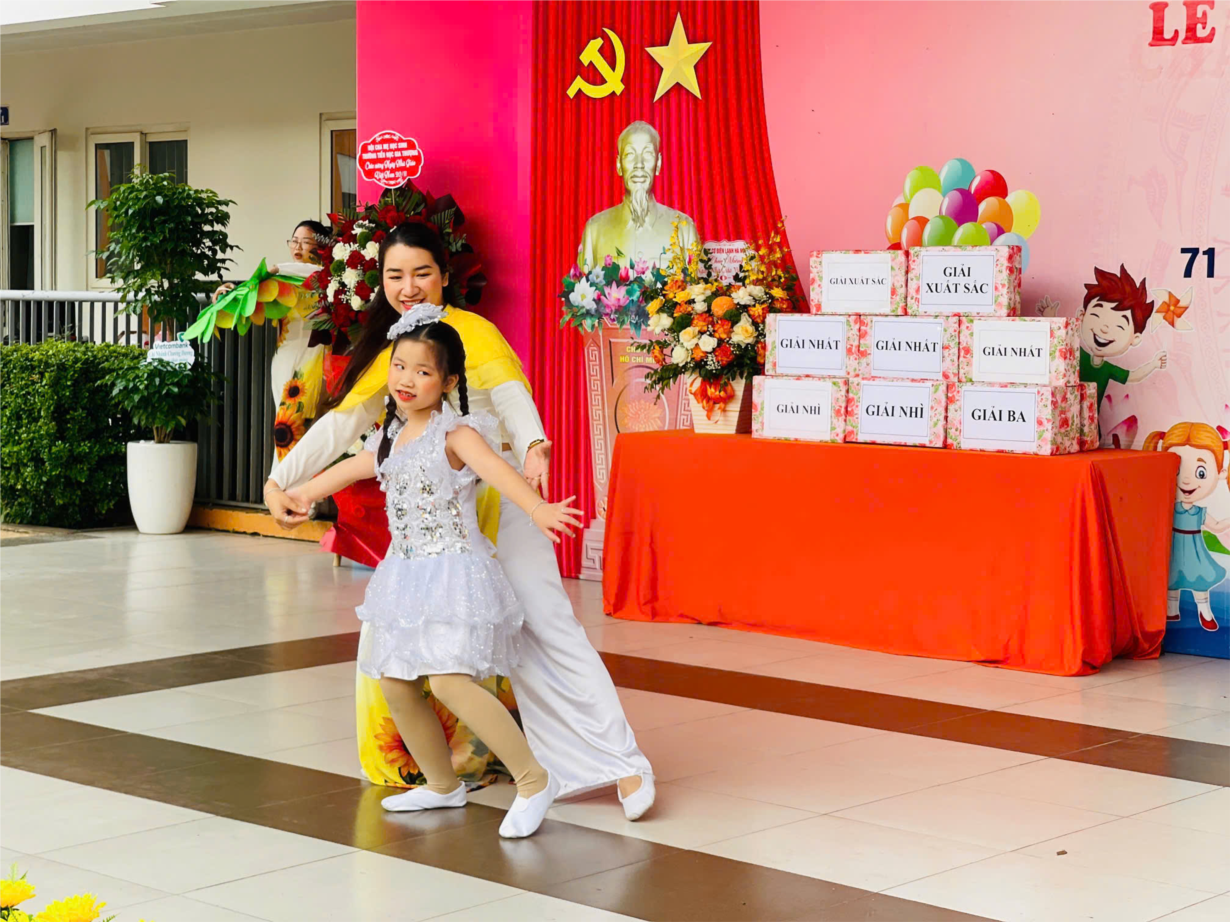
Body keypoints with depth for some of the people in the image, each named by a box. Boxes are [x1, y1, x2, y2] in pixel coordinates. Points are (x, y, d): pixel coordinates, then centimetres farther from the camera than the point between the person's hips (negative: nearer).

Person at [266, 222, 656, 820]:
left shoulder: (471, 330, -4)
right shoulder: (384, 353, 14)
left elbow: (510, 394, -21)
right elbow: (340, 423, 9)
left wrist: (531, 446, -42)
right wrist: (279, 481, -4)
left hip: (499, 497, -5)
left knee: (547, 624, -12)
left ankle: (623, 764, -10)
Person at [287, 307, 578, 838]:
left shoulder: (455, 434, -11)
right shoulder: (391, 439, 13)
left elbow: (496, 470, -30)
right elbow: (350, 469, 33)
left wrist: (536, 509, -49)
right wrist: (300, 493, 48)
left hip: (452, 570, -8)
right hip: (405, 571, 8)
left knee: (449, 680, -21)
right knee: (395, 683, 7)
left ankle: (534, 781, -13)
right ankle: (442, 785, 24)